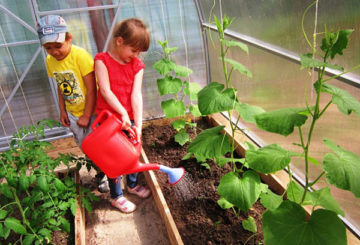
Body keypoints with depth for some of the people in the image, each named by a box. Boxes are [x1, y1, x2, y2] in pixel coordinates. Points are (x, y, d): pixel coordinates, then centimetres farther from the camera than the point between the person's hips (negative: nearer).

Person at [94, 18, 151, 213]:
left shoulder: (137, 66, -1)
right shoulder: (102, 60, -10)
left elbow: (136, 95, -11)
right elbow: (105, 90, -16)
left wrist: (138, 125, -18)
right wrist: (123, 113, -22)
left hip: (129, 119, 4)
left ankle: (132, 184, 43)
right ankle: (116, 196, 24)